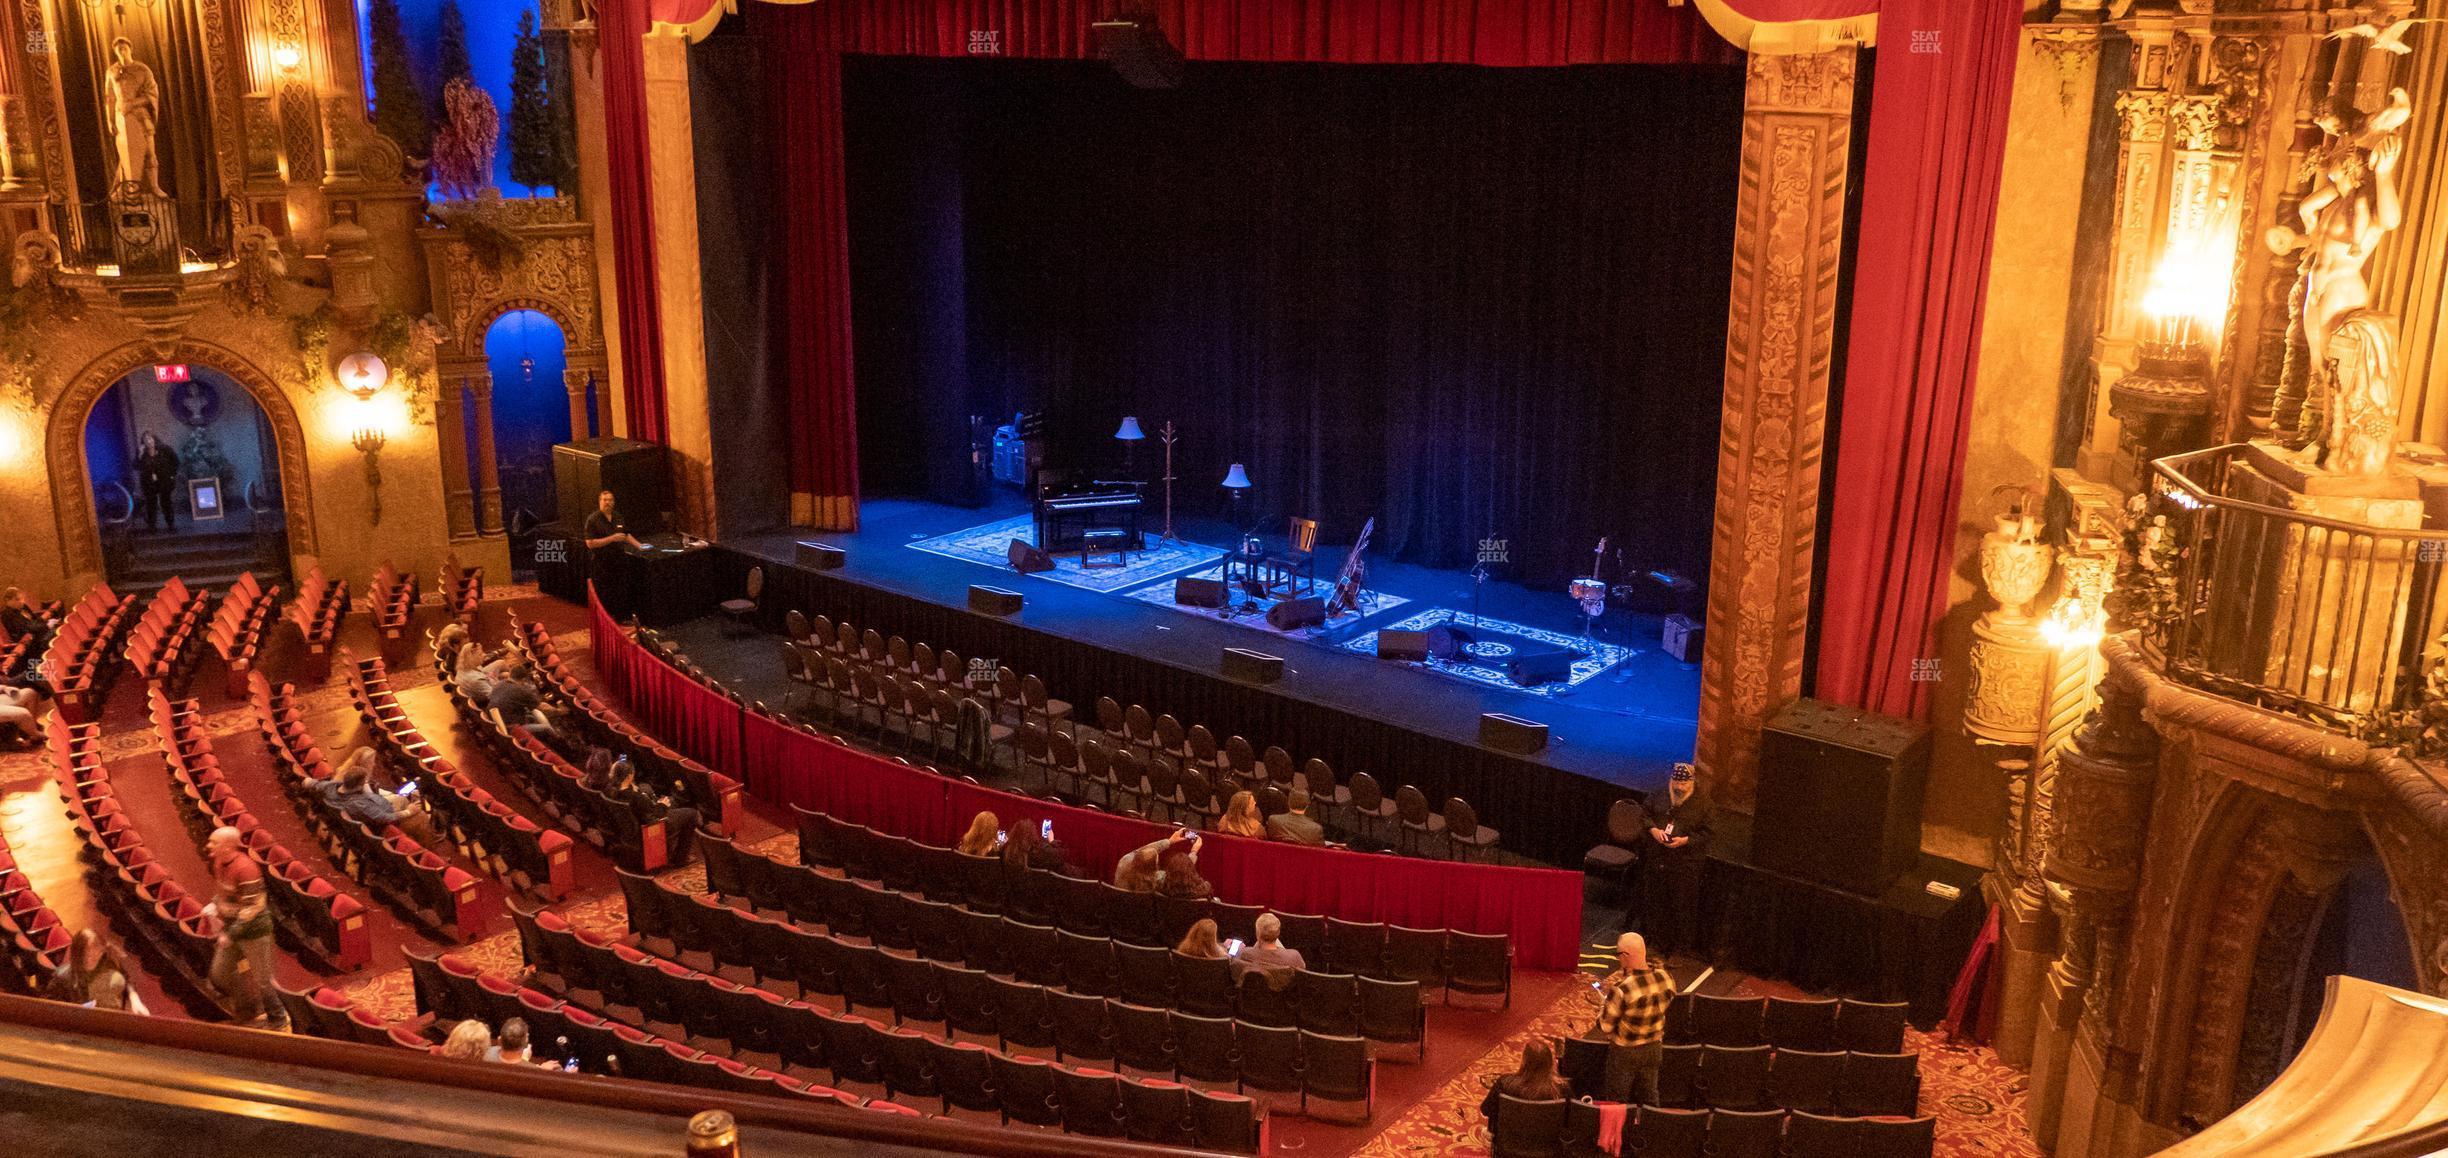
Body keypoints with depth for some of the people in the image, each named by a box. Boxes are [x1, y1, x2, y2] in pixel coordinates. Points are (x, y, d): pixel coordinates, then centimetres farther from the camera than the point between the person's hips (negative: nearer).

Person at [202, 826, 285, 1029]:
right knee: (220, 974, 14)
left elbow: (252, 908, -25)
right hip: (231, 927, 9)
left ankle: (278, 1021, 21)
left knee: (261, 981, 2)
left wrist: (230, 934, -23)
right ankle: (249, 1014, 31)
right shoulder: (218, 862, 1)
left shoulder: (245, 868, -26)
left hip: (253, 931, -9)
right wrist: (214, 905, 3)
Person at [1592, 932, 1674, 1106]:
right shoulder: (1665, 978, -14)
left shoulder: (1621, 990, -30)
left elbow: (1605, 1027, -19)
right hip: (1654, 1049, 5)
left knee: (1616, 1103, 14)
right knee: (1649, 1100, 21)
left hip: (1625, 1052, -5)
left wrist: (1602, 1010, 2)